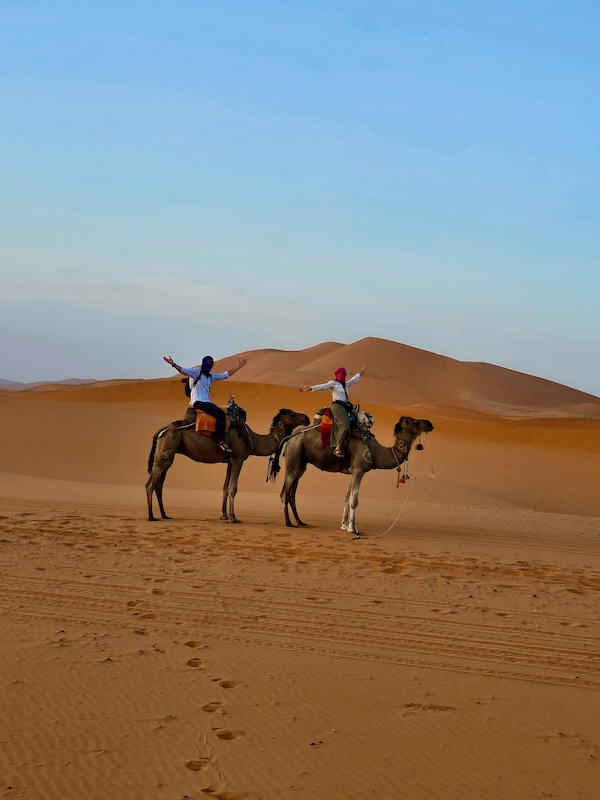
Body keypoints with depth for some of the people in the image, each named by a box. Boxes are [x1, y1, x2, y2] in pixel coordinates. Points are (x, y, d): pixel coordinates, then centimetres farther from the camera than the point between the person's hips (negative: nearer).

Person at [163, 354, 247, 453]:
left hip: (206, 402, 9)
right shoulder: (196, 372, 1)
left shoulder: (211, 376, 23)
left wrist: (238, 367, 30)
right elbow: (183, 370, -13)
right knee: (220, 414, -24)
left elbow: (226, 375, 30)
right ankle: (221, 441, -28)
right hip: (198, 401, -9)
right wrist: (173, 364, -30)